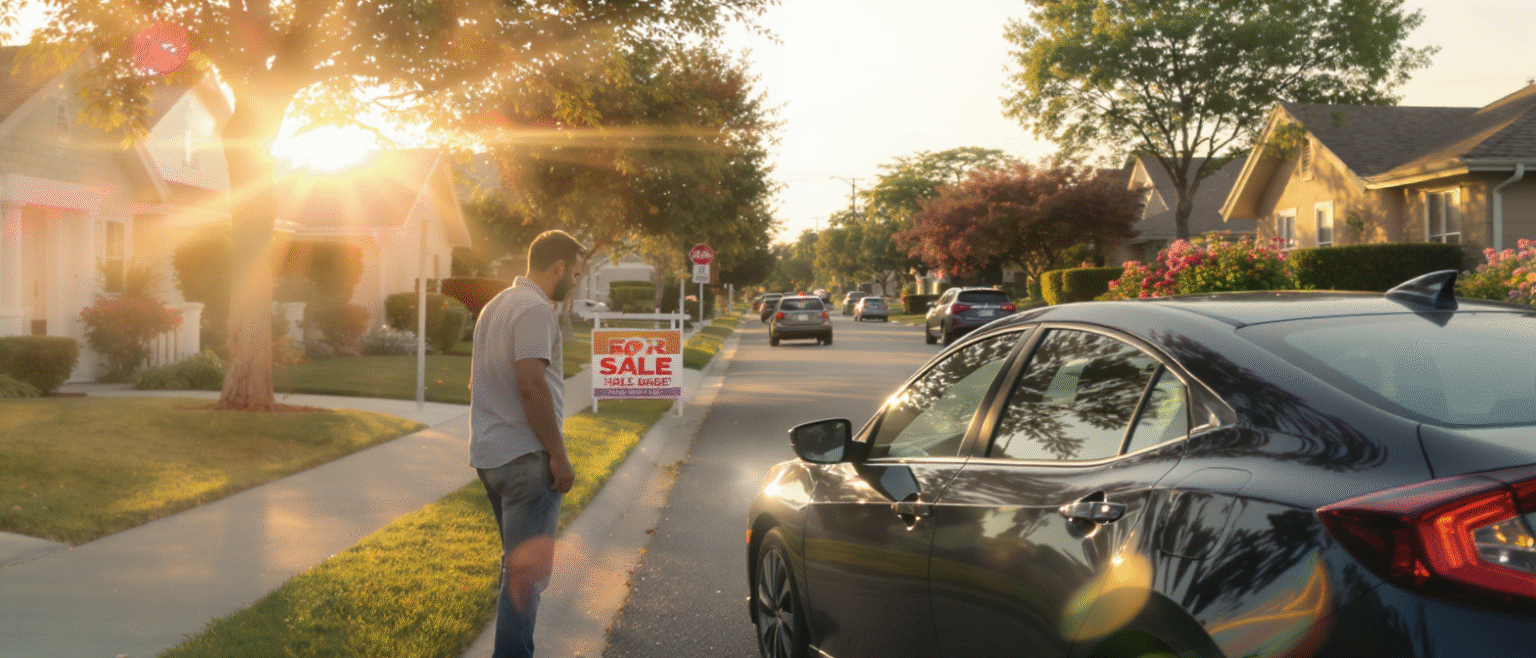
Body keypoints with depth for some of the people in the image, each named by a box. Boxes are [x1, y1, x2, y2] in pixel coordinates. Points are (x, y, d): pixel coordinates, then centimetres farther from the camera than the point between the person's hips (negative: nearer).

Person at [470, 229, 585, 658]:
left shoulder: (495, 306, 17)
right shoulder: (535, 309, -14)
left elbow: (476, 380, 24)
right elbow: (532, 385, -23)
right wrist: (559, 454, -18)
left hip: (489, 456, 10)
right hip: (526, 457, -10)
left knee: (516, 564, 21)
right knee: (527, 571, -7)